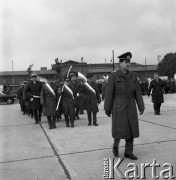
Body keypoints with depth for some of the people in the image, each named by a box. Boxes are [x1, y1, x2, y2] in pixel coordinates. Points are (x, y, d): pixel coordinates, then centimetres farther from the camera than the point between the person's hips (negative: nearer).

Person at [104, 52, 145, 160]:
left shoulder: (133, 75, 6)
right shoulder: (114, 76, -7)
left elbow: (137, 92, 5)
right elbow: (109, 93, -6)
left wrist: (141, 106, 0)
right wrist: (107, 109, -6)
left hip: (130, 107, 4)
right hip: (118, 106, -4)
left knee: (130, 129, 4)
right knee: (119, 129, -5)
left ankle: (128, 152, 16)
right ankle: (116, 145, 26)